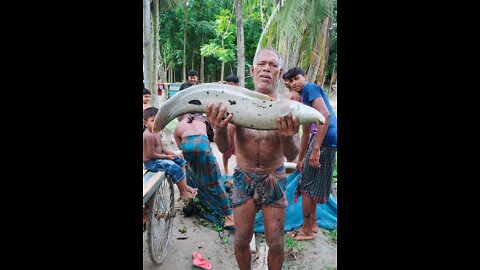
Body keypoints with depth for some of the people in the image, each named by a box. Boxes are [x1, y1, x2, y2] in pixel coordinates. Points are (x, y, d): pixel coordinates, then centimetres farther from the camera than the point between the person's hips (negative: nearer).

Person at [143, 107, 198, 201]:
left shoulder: (157, 133, 7)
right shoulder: (149, 135, -25)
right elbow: (151, 154, -26)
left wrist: (174, 154, 3)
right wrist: (166, 157, -15)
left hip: (157, 158, 11)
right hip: (151, 162, -11)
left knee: (180, 160, 14)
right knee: (176, 169, -19)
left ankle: (184, 185, 14)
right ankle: (183, 193, -5)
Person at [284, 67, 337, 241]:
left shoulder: (310, 88, -5)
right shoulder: (304, 100, 24)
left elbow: (325, 115, -20)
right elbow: (306, 133, 29)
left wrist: (316, 148, -24)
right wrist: (300, 159, 33)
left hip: (324, 140, -10)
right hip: (320, 139, 10)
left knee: (308, 187, 1)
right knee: (311, 186, 19)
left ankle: (307, 231, 16)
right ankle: (313, 224, 34)